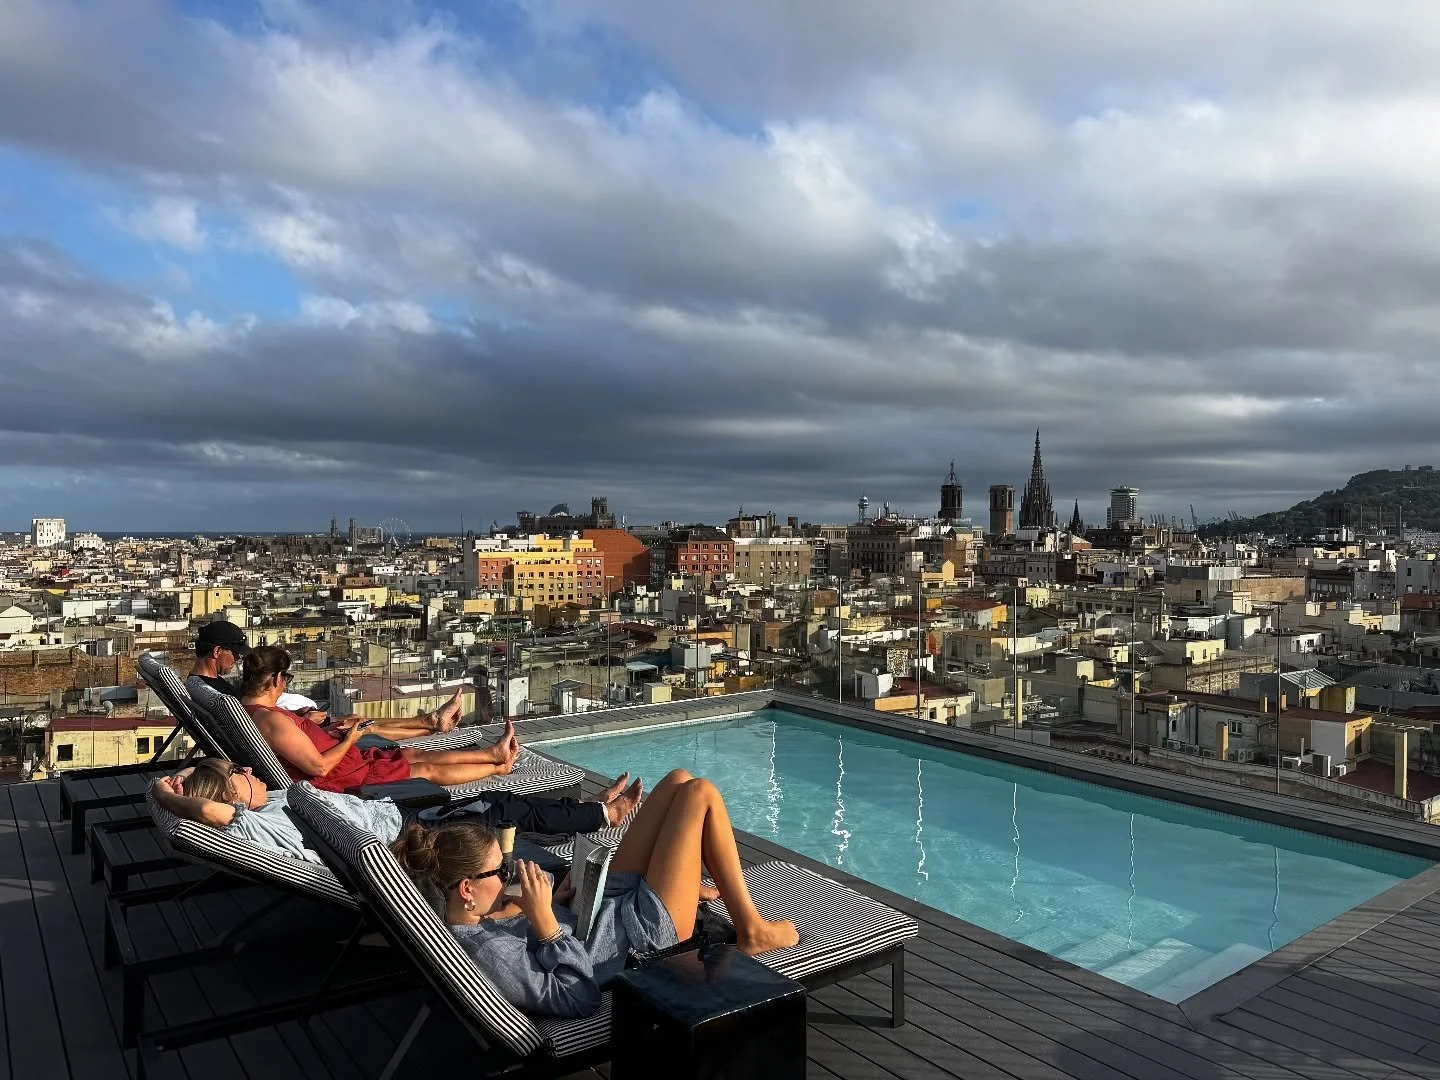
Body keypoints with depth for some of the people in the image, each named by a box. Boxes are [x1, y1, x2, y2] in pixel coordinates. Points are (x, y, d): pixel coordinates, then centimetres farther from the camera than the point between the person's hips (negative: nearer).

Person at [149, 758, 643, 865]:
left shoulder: (270, 800, 1)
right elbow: (208, 810, -43)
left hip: (392, 812, 9)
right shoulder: (253, 825, -25)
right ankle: (602, 814, 19)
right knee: (504, 810, 1)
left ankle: (587, 808, 30)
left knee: (501, 802, 13)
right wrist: (164, 796, -27)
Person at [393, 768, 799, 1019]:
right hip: (646, 931, -9)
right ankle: (752, 931, 5)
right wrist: (546, 920, -35)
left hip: (611, 902, 9)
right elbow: (578, 999, -30)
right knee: (700, 793, -9)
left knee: (678, 780, 10)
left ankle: (691, 884, 31)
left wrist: (552, 900, -3)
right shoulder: (485, 950, -32)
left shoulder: (466, 917, -5)